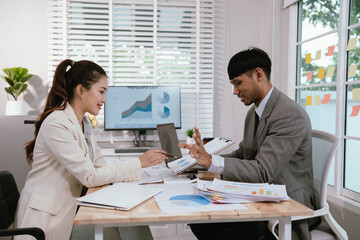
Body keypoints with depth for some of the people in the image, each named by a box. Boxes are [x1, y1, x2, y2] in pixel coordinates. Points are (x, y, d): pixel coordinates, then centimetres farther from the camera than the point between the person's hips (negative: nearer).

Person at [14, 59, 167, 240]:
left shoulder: (83, 123, 8)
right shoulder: (56, 125, -19)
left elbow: (98, 167, 6)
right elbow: (90, 177, -20)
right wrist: (139, 163, -17)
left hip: (67, 210, 7)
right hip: (45, 218, -7)